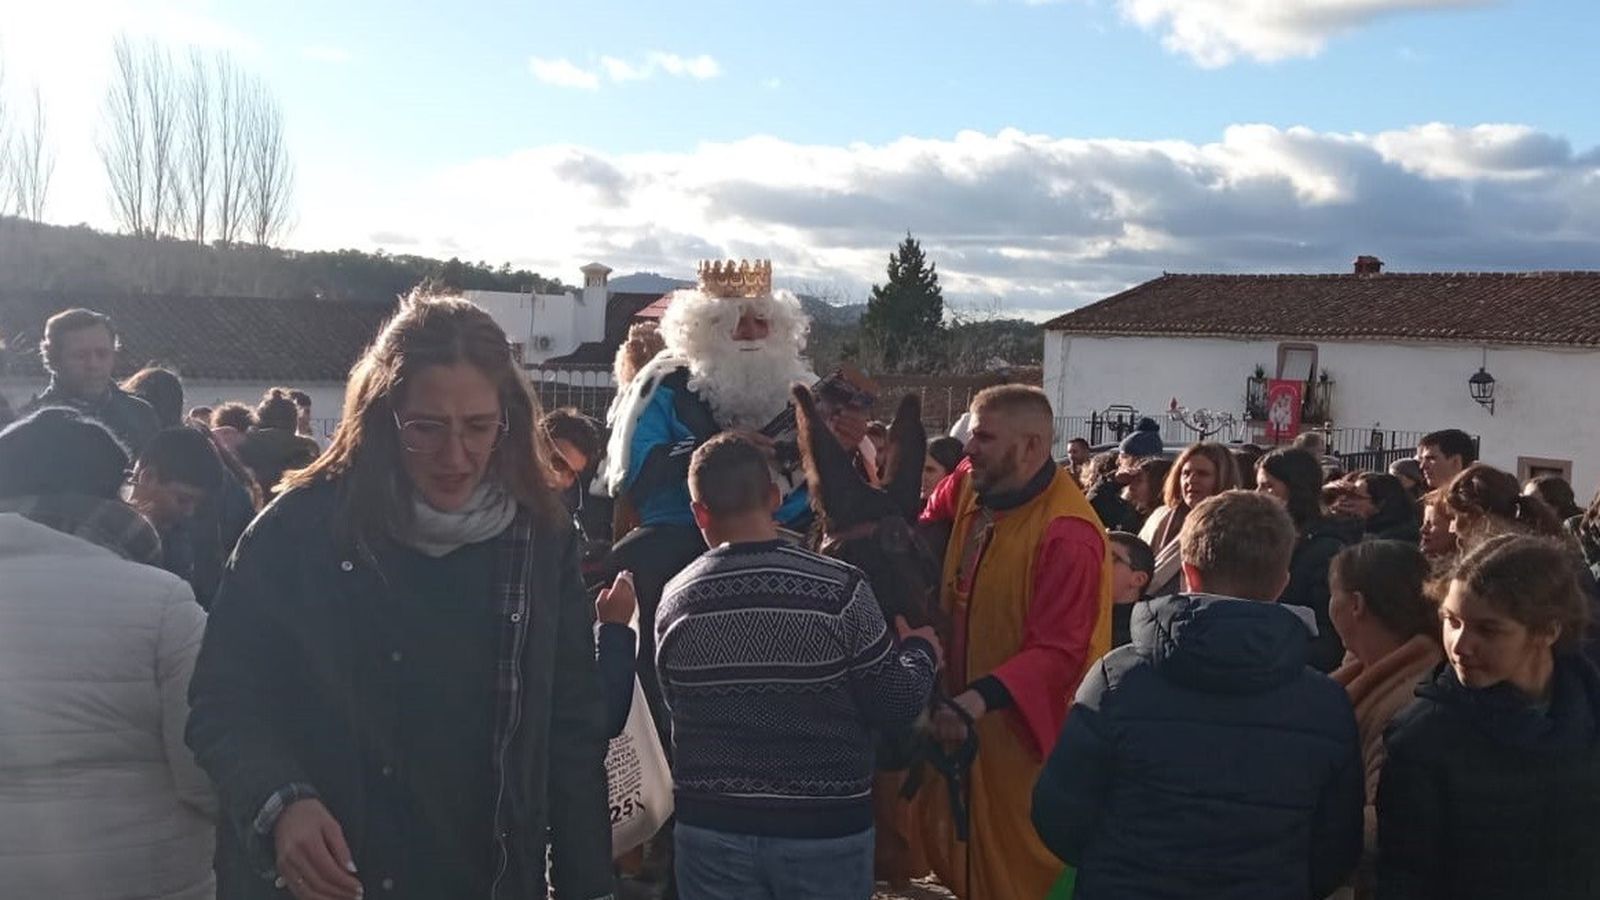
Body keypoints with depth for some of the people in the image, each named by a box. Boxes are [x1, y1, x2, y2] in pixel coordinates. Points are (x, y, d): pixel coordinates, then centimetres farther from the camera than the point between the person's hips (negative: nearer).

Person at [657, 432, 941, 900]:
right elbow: (898, 704, -11)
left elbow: (675, 703, 5)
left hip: (711, 828, 2)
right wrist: (921, 652, 10)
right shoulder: (839, 589, -17)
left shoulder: (675, 600, -8)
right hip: (825, 828, -2)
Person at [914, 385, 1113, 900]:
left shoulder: (1068, 535, -25)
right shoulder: (968, 488, -2)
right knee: (962, 853, 22)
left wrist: (978, 701, -38)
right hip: (966, 716, 8)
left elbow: (1058, 652, -26)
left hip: (1027, 729, -8)